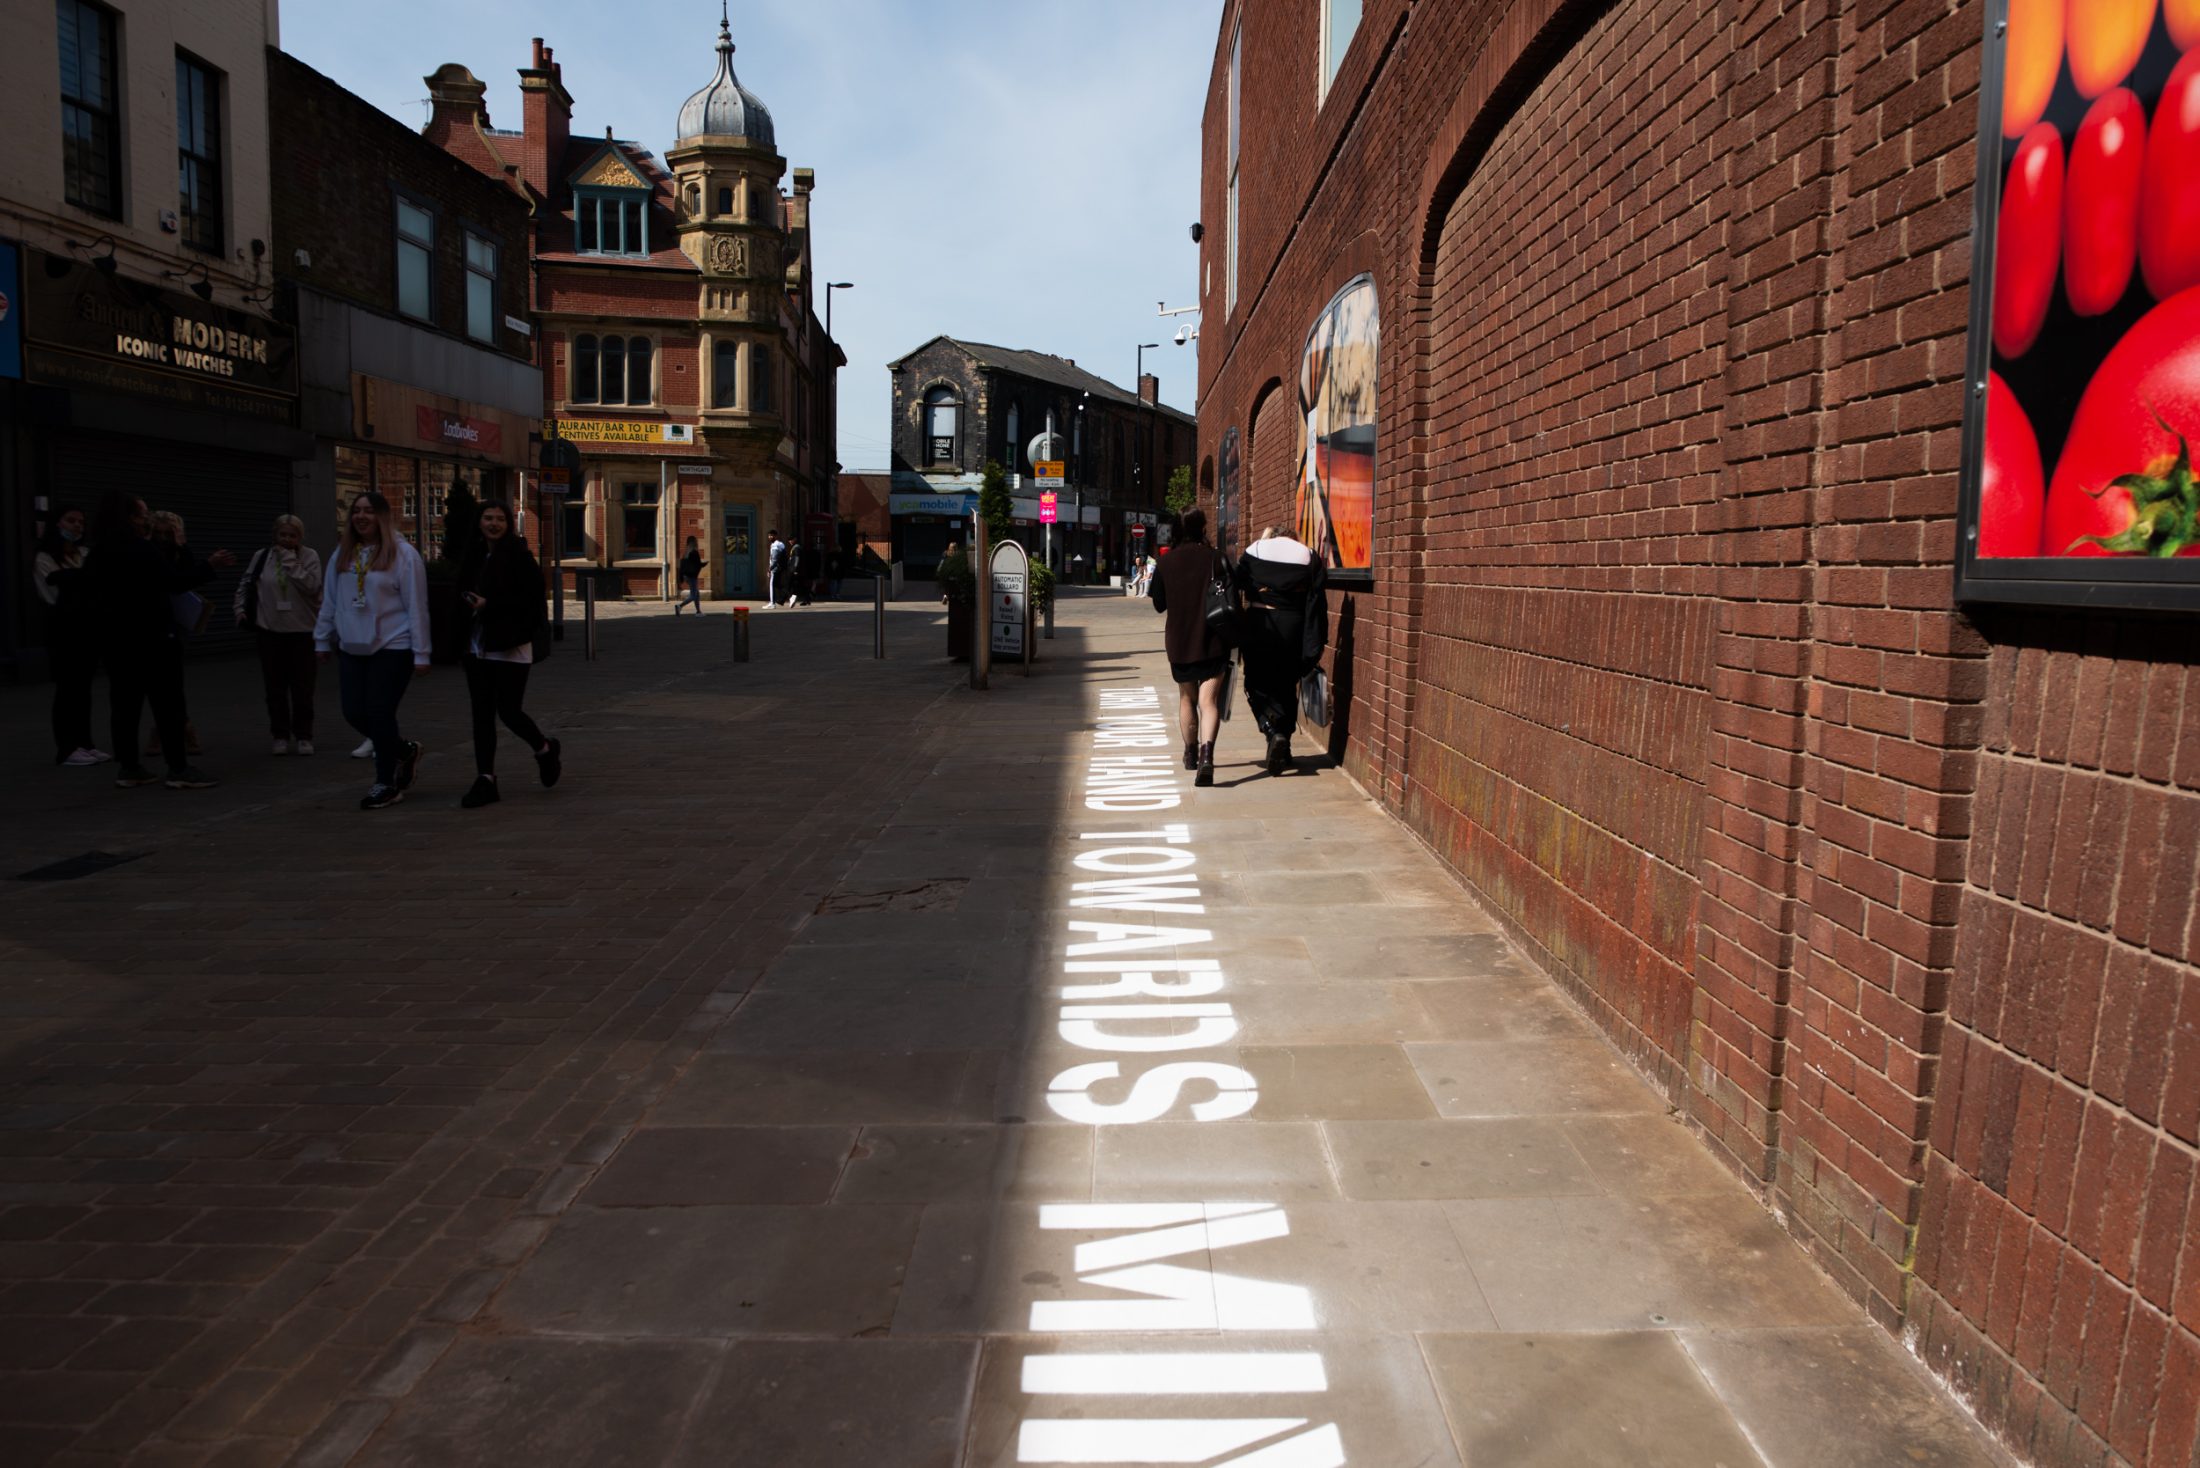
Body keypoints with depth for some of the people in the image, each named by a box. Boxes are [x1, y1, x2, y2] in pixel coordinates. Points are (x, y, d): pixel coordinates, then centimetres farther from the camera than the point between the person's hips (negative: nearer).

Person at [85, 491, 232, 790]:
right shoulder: (138, 551, -15)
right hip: (151, 638, -8)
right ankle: (178, 769, -8)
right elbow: (174, 581, -17)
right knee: (168, 703, -6)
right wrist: (209, 566, -8)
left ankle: (129, 768, 11)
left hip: (116, 640, 8)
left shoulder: (97, 556, 13)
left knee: (125, 703, 9)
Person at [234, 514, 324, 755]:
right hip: (270, 630, 2)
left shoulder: (309, 556, -3)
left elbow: (311, 585, -18)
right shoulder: (261, 557, 4)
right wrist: (240, 608, 3)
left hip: (302, 631, -2)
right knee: (275, 687, 6)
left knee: (302, 688, 5)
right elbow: (245, 584, 15)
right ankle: (280, 735, 16)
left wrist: (290, 561, -17)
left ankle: (303, 736, 15)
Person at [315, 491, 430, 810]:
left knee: (379, 713, -4)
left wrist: (421, 652, -10)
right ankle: (404, 751, 30)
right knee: (354, 713, 5)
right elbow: (329, 601, 16)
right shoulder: (342, 555, 10)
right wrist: (323, 639, 17)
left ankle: (386, 782, 12)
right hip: (352, 649, 6)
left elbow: (416, 606, -9)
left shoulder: (403, 554, -8)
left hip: (393, 649, -6)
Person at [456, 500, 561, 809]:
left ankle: (545, 749, 25)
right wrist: (469, 605, -1)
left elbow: (531, 599, -15)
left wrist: (489, 605, -17)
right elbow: (464, 592, 20)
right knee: (482, 714, 4)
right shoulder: (474, 555, 11)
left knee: (509, 711, -4)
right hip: (477, 646, 6)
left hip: (510, 647, -6)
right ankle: (485, 780, 9)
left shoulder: (520, 556, -9)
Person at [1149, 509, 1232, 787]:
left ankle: (1191, 753, 36)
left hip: (1179, 642, 3)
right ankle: (1206, 754, -27)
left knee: (1187, 698, 20)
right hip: (1213, 641, -3)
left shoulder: (1166, 563, -2)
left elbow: (1159, 605, 7)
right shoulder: (1216, 560, -8)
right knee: (1209, 700, -6)